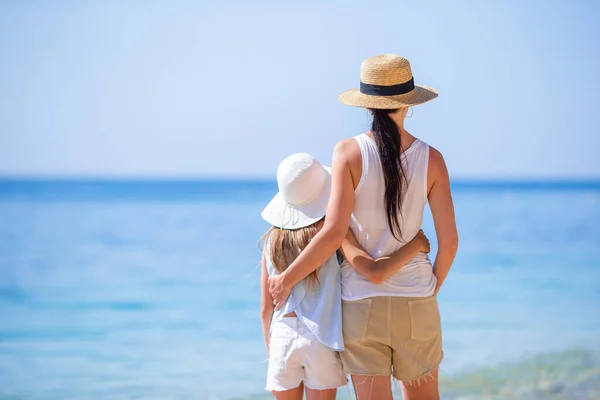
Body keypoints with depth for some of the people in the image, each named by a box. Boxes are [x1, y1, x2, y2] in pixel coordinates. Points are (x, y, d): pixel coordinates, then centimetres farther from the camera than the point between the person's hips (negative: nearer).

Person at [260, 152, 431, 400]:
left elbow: (266, 307, 8)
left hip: (282, 337, 3)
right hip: (321, 340, -2)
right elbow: (374, 272, -17)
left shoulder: (272, 240, 6)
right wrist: (415, 245, -5)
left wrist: (270, 351, 19)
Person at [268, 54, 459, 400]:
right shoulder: (430, 159, -3)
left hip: (362, 305, -1)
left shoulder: (349, 152, -8)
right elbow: (449, 241, -3)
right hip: (415, 306, 1)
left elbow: (335, 232, -15)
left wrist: (287, 279, -4)